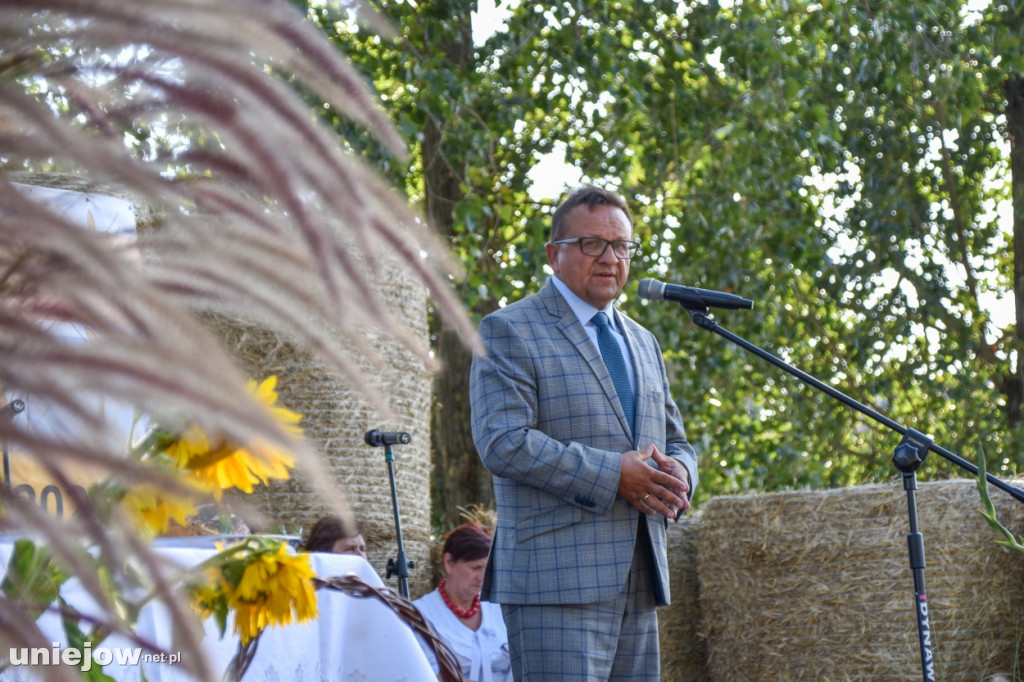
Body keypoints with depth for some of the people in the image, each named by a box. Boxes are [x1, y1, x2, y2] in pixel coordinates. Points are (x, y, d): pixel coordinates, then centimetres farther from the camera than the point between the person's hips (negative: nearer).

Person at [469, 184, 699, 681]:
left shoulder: (642, 343, 24)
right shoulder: (509, 332, 0)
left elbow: (676, 442, 26)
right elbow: (502, 443, -13)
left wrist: (676, 475, 0)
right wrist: (613, 475, -17)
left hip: (638, 581, 7)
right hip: (558, 579, -7)